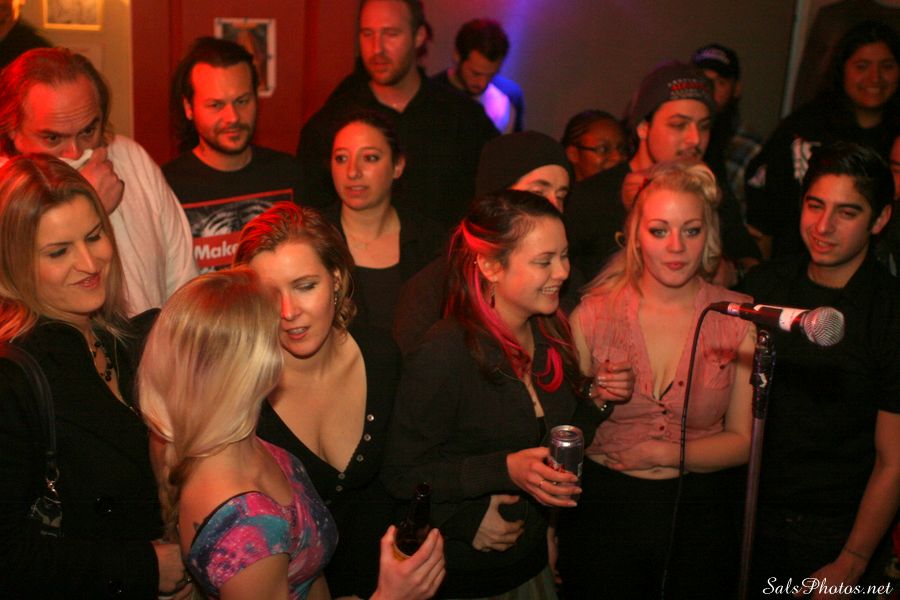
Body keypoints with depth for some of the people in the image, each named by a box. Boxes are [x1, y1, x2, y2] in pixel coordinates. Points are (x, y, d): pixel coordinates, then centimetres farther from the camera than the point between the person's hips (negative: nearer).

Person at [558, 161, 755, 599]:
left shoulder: (739, 320, -3)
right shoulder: (593, 315, -5)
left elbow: (741, 442, -2)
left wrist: (660, 454, -11)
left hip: (702, 516, 1)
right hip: (603, 511, 0)